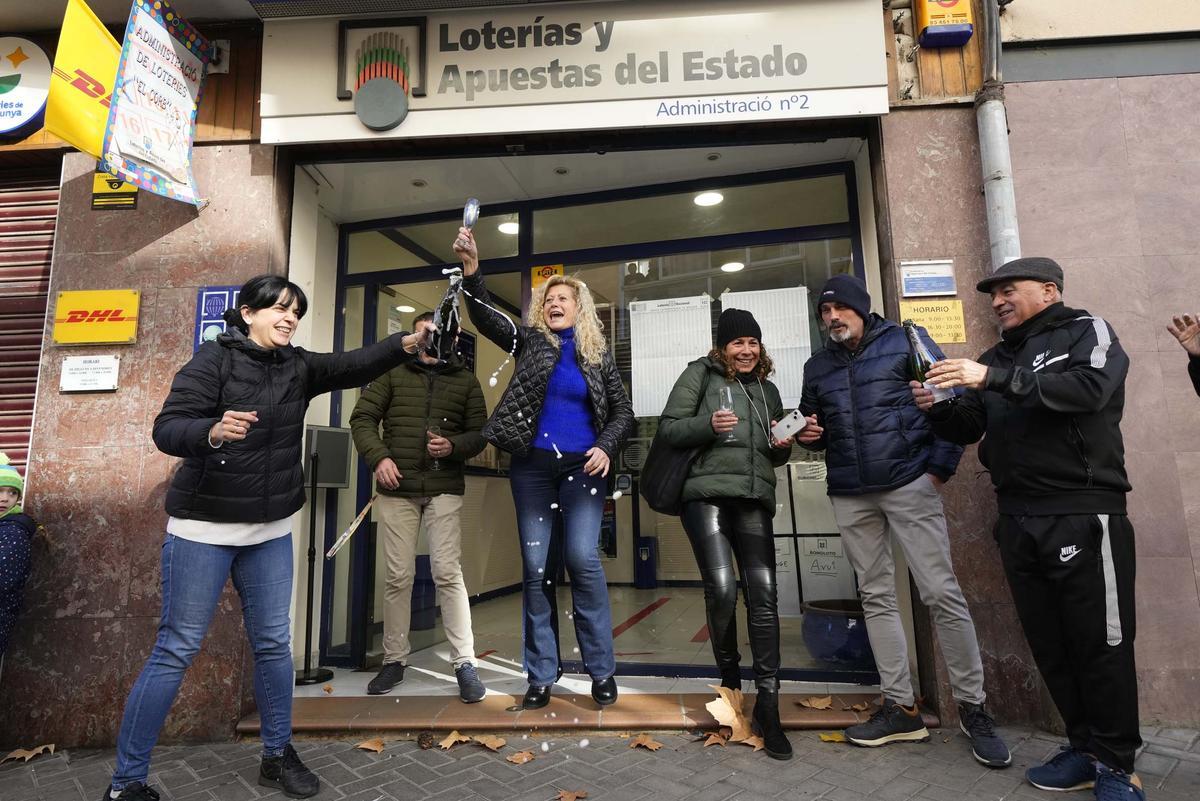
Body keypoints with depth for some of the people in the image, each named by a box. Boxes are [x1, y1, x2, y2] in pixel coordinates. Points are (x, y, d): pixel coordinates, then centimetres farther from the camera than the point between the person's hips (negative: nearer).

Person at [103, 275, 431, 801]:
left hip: (271, 530, 5)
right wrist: (213, 431, -38)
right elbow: (166, 429, -17)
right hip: (204, 527, -5)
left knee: (274, 644, 11)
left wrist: (406, 343, -26)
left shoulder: (297, 366, 5)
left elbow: (352, 366, -10)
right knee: (176, 649, 2)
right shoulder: (214, 359, -9)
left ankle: (278, 755, 27)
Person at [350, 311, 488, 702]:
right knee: (399, 578, 7)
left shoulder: (466, 381, 11)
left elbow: (479, 432, 8)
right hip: (396, 489, 1)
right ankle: (394, 660, 22)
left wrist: (453, 446, -12)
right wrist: (378, 457, -11)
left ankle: (464, 663, 4)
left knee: (448, 574, -5)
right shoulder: (393, 373, 10)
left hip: (445, 490, -1)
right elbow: (362, 417, 5)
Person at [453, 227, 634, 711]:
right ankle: (541, 673, 16)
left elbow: (623, 412, 8)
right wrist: (471, 272, -22)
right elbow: (487, 318, -6)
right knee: (535, 566, 3)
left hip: (582, 467, -1)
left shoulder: (598, 354, 8)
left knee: (582, 558, -11)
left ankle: (602, 669, 6)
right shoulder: (530, 341, 9)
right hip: (532, 468, 2)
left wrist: (605, 447, -10)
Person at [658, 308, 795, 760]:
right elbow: (668, 428, 0)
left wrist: (783, 446, 6)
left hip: (754, 500, 5)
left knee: (763, 596, -5)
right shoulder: (701, 374, 8)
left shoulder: (766, 389, 24)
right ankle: (729, 676, 13)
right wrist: (708, 425, -16)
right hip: (706, 495, -4)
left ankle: (768, 704, 5)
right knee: (722, 589, -14)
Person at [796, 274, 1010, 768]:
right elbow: (813, 426, 24)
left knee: (941, 592, -5)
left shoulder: (906, 341, 1)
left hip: (909, 484, -4)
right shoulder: (818, 366, 14)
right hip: (850, 497, 5)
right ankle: (901, 708, 17)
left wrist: (940, 466, -9)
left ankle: (973, 707, 12)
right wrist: (809, 435, 0)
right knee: (876, 597, 7)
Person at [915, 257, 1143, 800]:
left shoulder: (1086, 331, 3)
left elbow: (1089, 388, -18)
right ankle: (1086, 749, 24)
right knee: (1049, 645, 10)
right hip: (1017, 522, 5)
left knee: (1102, 643, 2)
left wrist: (997, 380, -24)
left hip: (1083, 515, -5)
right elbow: (966, 430, 15)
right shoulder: (998, 357, 18)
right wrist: (937, 410, -6)